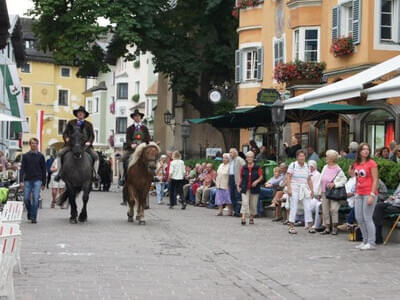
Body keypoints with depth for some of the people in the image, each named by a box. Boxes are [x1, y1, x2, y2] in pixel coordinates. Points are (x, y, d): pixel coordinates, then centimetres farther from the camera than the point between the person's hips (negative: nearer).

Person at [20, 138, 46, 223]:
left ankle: (34, 217, -3)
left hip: (37, 180, -1)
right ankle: (29, 212, 24)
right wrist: (21, 181, -7)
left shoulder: (40, 156, 6)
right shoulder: (25, 156, 7)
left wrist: (43, 183, 5)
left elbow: (44, 170, 8)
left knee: (35, 199, -9)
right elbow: (22, 169, 4)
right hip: (27, 180, 1)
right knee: (26, 198, -2)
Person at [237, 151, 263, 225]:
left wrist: (256, 181, -17)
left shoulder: (257, 167, 1)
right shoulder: (243, 168, 6)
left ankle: (251, 218, 23)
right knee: (245, 203, -12)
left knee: (253, 204, 7)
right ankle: (243, 218, -19)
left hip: (254, 189, 0)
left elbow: (261, 177, -1)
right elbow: (241, 178, 11)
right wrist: (238, 186, 4)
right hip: (245, 188, 0)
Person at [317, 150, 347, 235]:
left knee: (333, 209, -10)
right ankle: (327, 228, 13)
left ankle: (335, 228, 0)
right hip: (325, 192, 6)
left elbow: (344, 180, -9)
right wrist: (319, 192, 14)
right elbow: (321, 180, 15)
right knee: (325, 210, 6)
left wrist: (334, 184, -18)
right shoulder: (325, 168, 11)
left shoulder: (338, 169, -7)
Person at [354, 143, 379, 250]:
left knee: (367, 218, -7)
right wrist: (356, 193, 15)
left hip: (369, 194, -7)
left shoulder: (371, 163, -7)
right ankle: (365, 241, 19)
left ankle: (371, 243, 0)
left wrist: (372, 195, -17)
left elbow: (375, 180, -11)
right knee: (359, 218, 8)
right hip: (359, 194, 7)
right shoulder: (356, 164, 13)